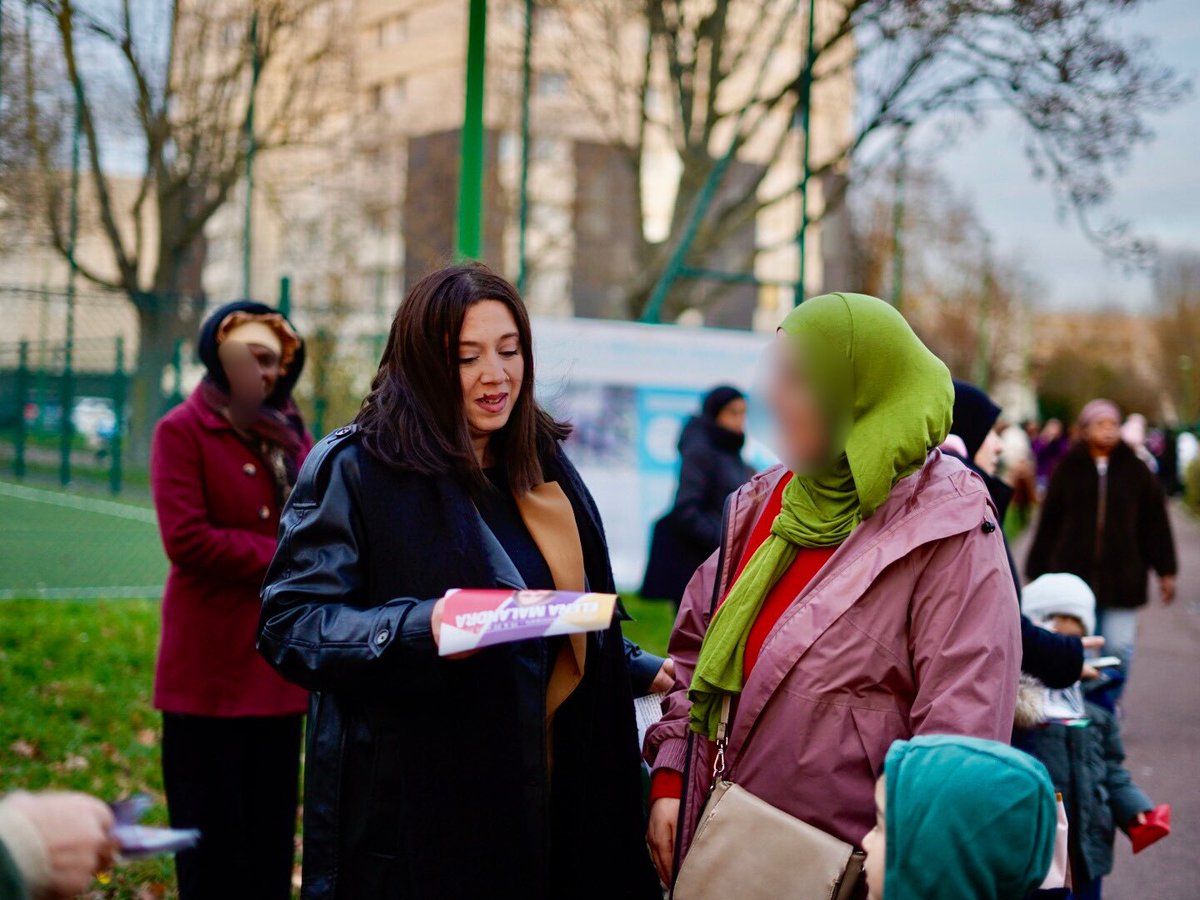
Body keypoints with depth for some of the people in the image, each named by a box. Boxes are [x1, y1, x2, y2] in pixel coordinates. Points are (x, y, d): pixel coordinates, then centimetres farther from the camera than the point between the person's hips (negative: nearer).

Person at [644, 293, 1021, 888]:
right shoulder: (763, 503, 7)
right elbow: (696, 641, 14)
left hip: (856, 870, -6)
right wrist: (670, 779, 6)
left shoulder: (949, 536, -14)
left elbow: (963, 731, -17)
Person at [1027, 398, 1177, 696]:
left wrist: (1165, 571, 5)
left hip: (1122, 577, 0)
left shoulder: (1135, 470, 3)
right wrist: (1036, 572, 4)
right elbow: (1048, 524, 3)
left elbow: (1155, 523, 6)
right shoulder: (1068, 469, 1)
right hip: (1073, 574, 0)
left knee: (1119, 648, 0)